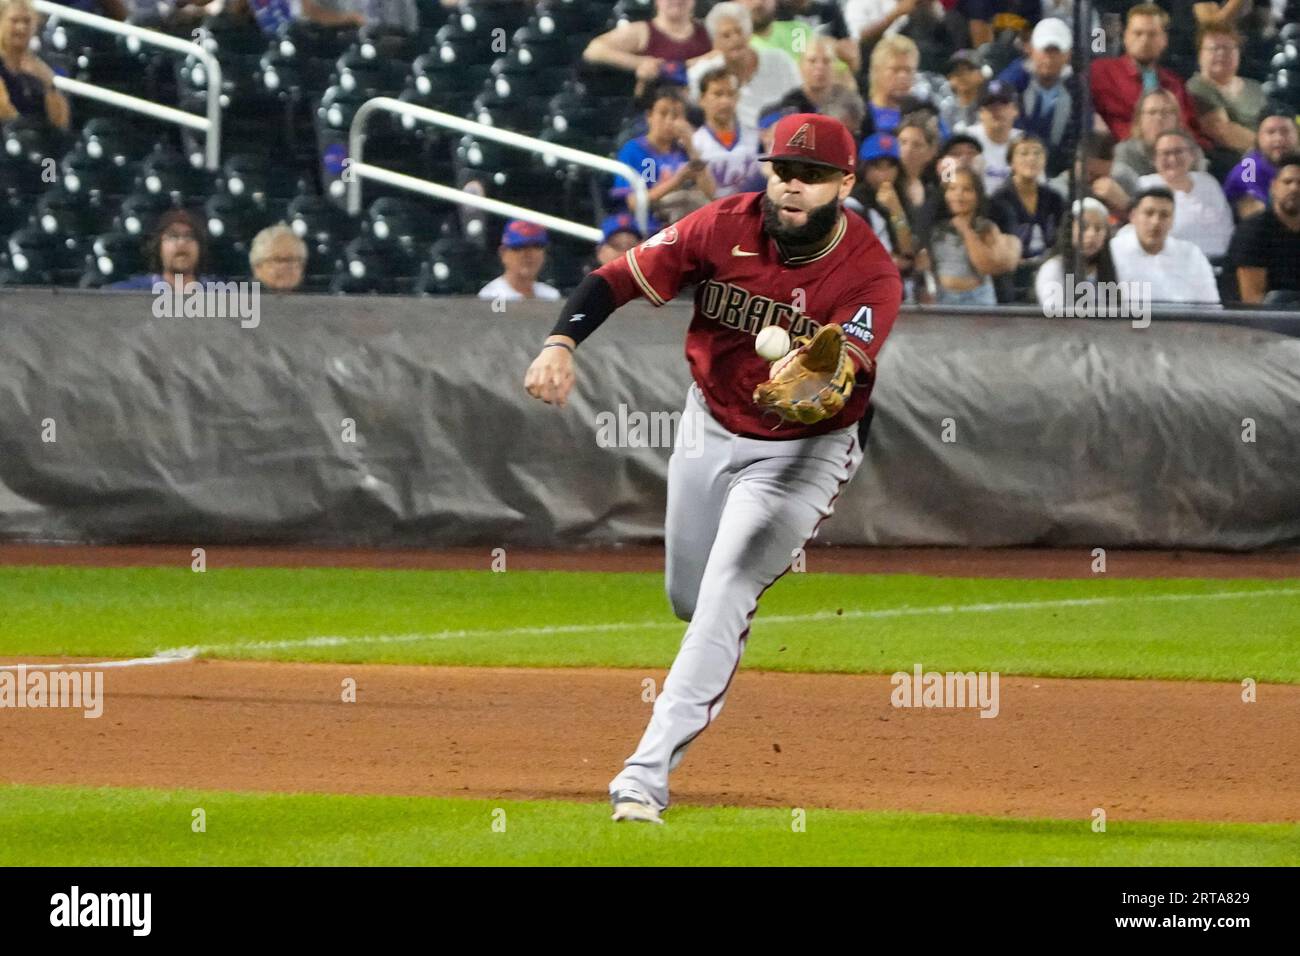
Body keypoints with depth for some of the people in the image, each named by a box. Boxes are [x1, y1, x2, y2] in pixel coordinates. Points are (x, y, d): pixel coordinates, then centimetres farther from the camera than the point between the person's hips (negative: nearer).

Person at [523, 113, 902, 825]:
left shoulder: (870, 277, -25)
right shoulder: (727, 227, -16)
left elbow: (840, 373, -39)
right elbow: (621, 278, -13)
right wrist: (561, 342, -30)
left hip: (803, 451, -5)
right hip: (709, 429, 5)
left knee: (725, 594, -21)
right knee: (688, 599, 19)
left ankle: (649, 771, -22)